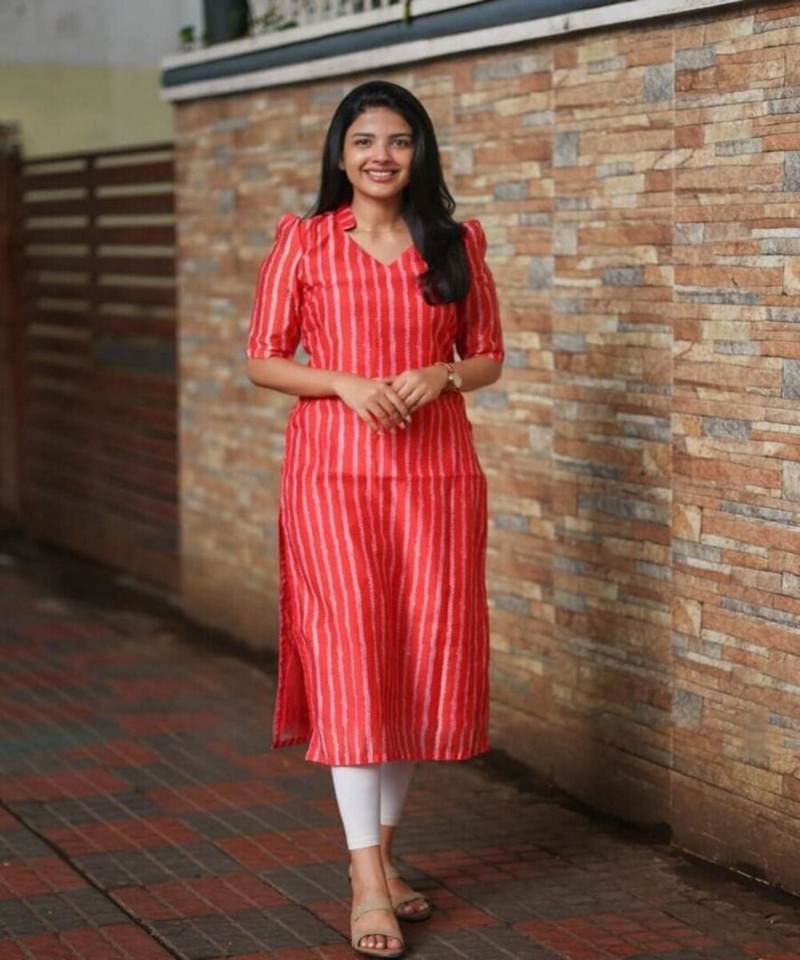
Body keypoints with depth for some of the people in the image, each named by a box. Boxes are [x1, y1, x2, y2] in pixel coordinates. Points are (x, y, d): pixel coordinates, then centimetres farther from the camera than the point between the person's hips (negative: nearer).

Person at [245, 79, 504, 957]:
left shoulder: (456, 244, 8)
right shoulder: (302, 242, 2)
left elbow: (489, 357, 12)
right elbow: (262, 359, 3)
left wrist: (441, 375, -10)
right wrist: (346, 383, -14)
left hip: (436, 473, 3)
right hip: (334, 471, -3)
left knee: (428, 657, 4)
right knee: (350, 652, -9)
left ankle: (379, 844, 22)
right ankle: (368, 878, -6)